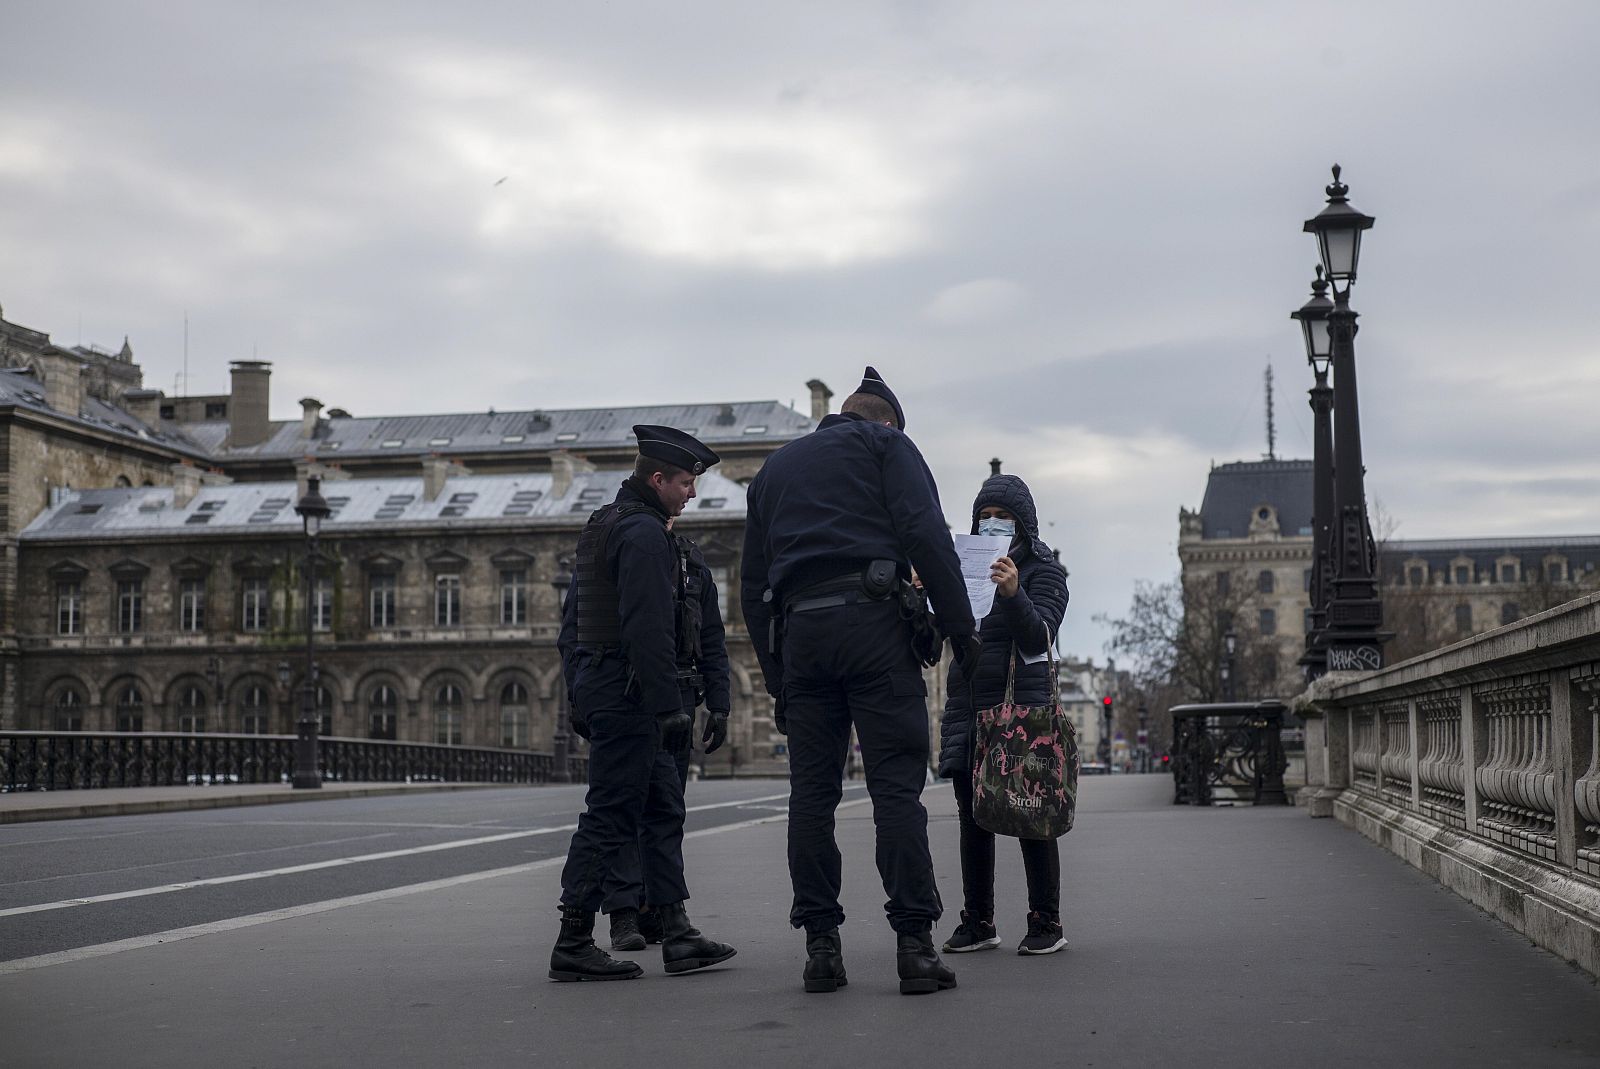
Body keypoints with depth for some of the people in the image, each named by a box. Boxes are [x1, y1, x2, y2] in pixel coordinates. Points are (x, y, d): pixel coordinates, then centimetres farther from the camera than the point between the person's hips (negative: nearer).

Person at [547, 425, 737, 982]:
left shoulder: (603, 526, 19)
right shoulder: (644, 532, -14)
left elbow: (576, 618, 23)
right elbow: (648, 628, -22)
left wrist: (582, 694, 24)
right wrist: (668, 706, -22)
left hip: (599, 682, 11)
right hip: (628, 691, -11)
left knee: (664, 808, 12)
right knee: (610, 814, -6)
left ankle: (677, 934, 15)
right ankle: (573, 944, -2)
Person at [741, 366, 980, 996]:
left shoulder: (774, 468, 28)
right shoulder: (885, 443, 13)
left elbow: (753, 586, 24)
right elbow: (925, 534, -6)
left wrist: (777, 681, 24)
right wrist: (959, 626, -5)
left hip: (798, 630, 5)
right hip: (873, 618, -4)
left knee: (811, 793, 5)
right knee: (896, 786, -6)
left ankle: (821, 946, 5)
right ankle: (915, 944, -8)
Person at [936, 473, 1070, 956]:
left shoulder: (1043, 571, 1)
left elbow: (1038, 639, -12)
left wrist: (1013, 594, -29)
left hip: (1021, 707, -5)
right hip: (967, 707, 5)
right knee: (973, 817, 6)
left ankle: (1046, 923, 5)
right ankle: (977, 922, 13)